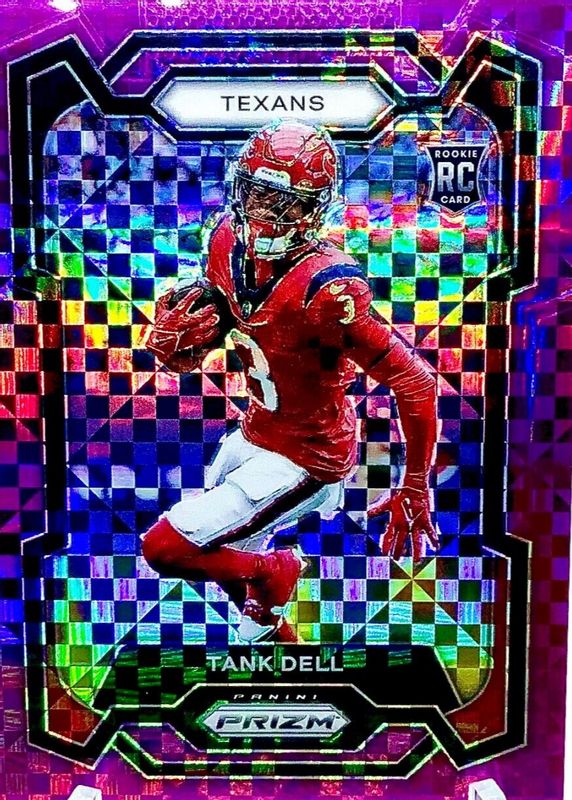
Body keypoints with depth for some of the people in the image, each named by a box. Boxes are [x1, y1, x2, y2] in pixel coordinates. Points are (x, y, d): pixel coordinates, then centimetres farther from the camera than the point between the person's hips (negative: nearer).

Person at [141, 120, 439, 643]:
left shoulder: (326, 287, -31)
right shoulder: (228, 242, -8)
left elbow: (415, 382, -27)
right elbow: (187, 355, 4)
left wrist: (415, 490, -19)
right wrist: (177, 337, -20)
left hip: (304, 458, -8)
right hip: (254, 434, 8)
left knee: (164, 547, -9)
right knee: (218, 555, 28)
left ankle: (272, 571, 18)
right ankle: (274, 633, 56)